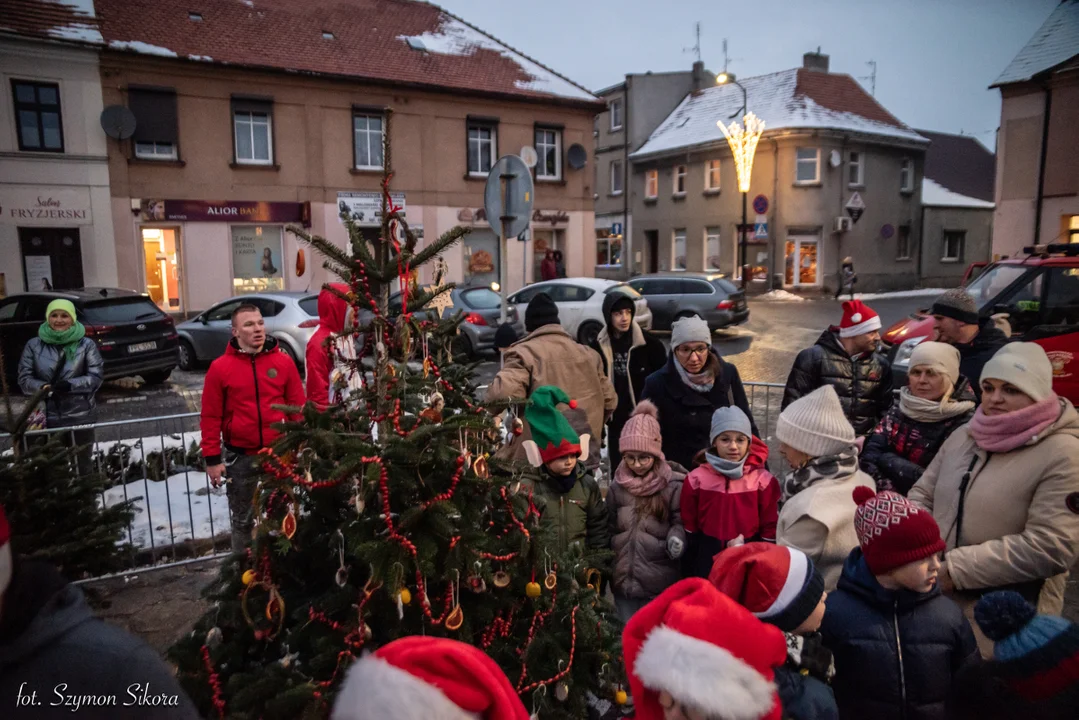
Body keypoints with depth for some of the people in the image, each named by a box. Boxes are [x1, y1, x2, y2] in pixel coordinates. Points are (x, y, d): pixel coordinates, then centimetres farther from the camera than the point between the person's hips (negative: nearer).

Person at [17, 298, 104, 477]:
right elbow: (24, 379, 2)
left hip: (80, 415, -1)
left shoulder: (86, 344, -2)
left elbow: (96, 376, -6)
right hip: (49, 416, 1)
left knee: (83, 464, 12)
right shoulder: (34, 345, 3)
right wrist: (44, 387, -18)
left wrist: (71, 385, -22)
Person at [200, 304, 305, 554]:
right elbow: (211, 417, -2)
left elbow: (298, 408, 1)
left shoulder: (283, 361, -3)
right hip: (240, 457, -1)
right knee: (242, 519, 14)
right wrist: (212, 458, -4)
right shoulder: (220, 368, -5)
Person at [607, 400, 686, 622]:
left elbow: (680, 522, -6)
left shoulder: (673, 486, -8)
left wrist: (676, 539, -28)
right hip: (624, 581, 4)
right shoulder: (617, 488, 6)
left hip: (661, 584, -4)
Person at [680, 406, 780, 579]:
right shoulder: (696, 479, -6)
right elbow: (690, 527, 2)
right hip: (707, 558, 1)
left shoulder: (763, 480, -7)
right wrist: (694, 563, 3)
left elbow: (770, 527, -1)